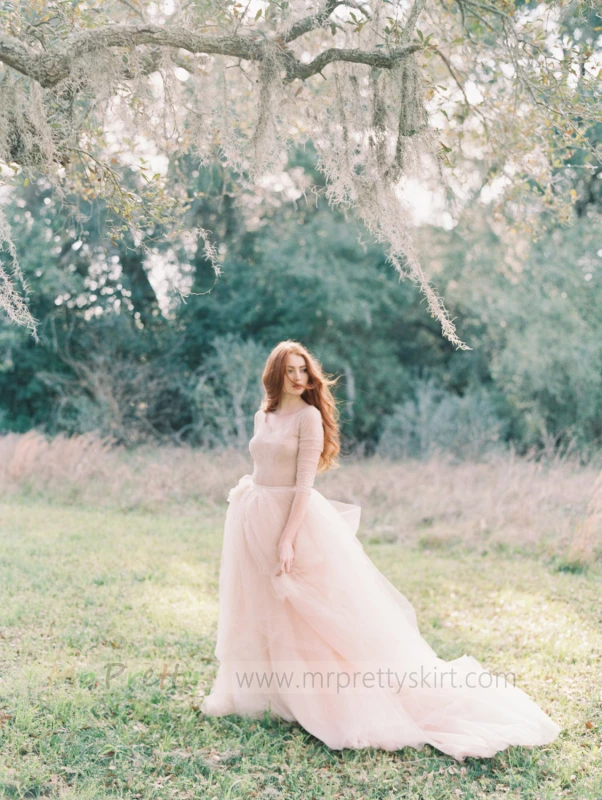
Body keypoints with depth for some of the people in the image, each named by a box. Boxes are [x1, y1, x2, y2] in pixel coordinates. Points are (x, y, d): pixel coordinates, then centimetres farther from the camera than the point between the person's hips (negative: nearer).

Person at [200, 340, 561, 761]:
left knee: (309, 614, -3)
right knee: (258, 613, 15)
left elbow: (304, 483, -16)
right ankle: (259, 692, 31)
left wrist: (287, 538, -21)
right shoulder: (263, 417, 11)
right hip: (254, 520, 7)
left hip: (296, 518, -7)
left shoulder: (309, 416, -10)